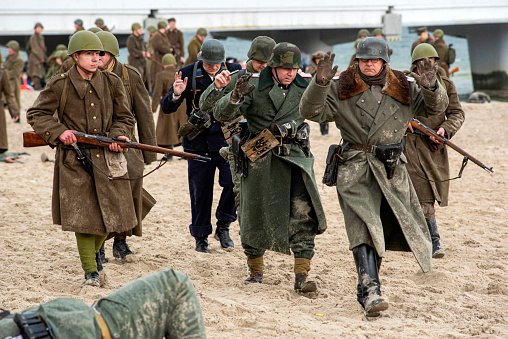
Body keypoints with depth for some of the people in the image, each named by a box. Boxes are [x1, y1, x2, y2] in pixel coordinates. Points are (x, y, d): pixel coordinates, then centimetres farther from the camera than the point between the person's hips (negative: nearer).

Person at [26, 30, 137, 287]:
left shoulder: (112, 83, 5)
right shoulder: (61, 86, -2)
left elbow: (125, 118, 12)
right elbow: (36, 114, 5)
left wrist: (119, 136, -9)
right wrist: (58, 132, -10)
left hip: (107, 158, 3)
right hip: (75, 159, -3)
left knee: (111, 213, 5)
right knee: (83, 216, -4)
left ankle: (94, 252, 34)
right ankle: (90, 271, 9)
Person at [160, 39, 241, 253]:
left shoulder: (234, 71, 0)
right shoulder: (188, 74, -3)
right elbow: (166, 108, -3)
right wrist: (176, 94, -24)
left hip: (227, 138, 0)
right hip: (199, 141, 0)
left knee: (234, 182, -15)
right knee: (200, 190, 5)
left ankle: (223, 226, 7)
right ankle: (201, 237, 21)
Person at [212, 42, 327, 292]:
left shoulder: (304, 88, 6)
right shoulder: (254, 87, -4)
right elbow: (221, 115, -10)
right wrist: (235, 97, -29)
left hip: (294, 158, 1)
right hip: (260, 159, -1)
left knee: (303, 212, -14)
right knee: (255, 216, 9)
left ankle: (301, 276, -13)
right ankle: (255, 269, 30)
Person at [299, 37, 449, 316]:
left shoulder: (403, 89, 8)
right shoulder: (342, 89, 2)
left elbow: (437, 107, 10)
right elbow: (311, 112, -5)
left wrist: (431, 88, -13)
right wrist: (320, 83, -22)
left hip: (392, 170, 4)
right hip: (356, 169, -4)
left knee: (385, 228, 11)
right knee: (363, 227, -19)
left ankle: (365, 288, 30)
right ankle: (370, 291, -27)